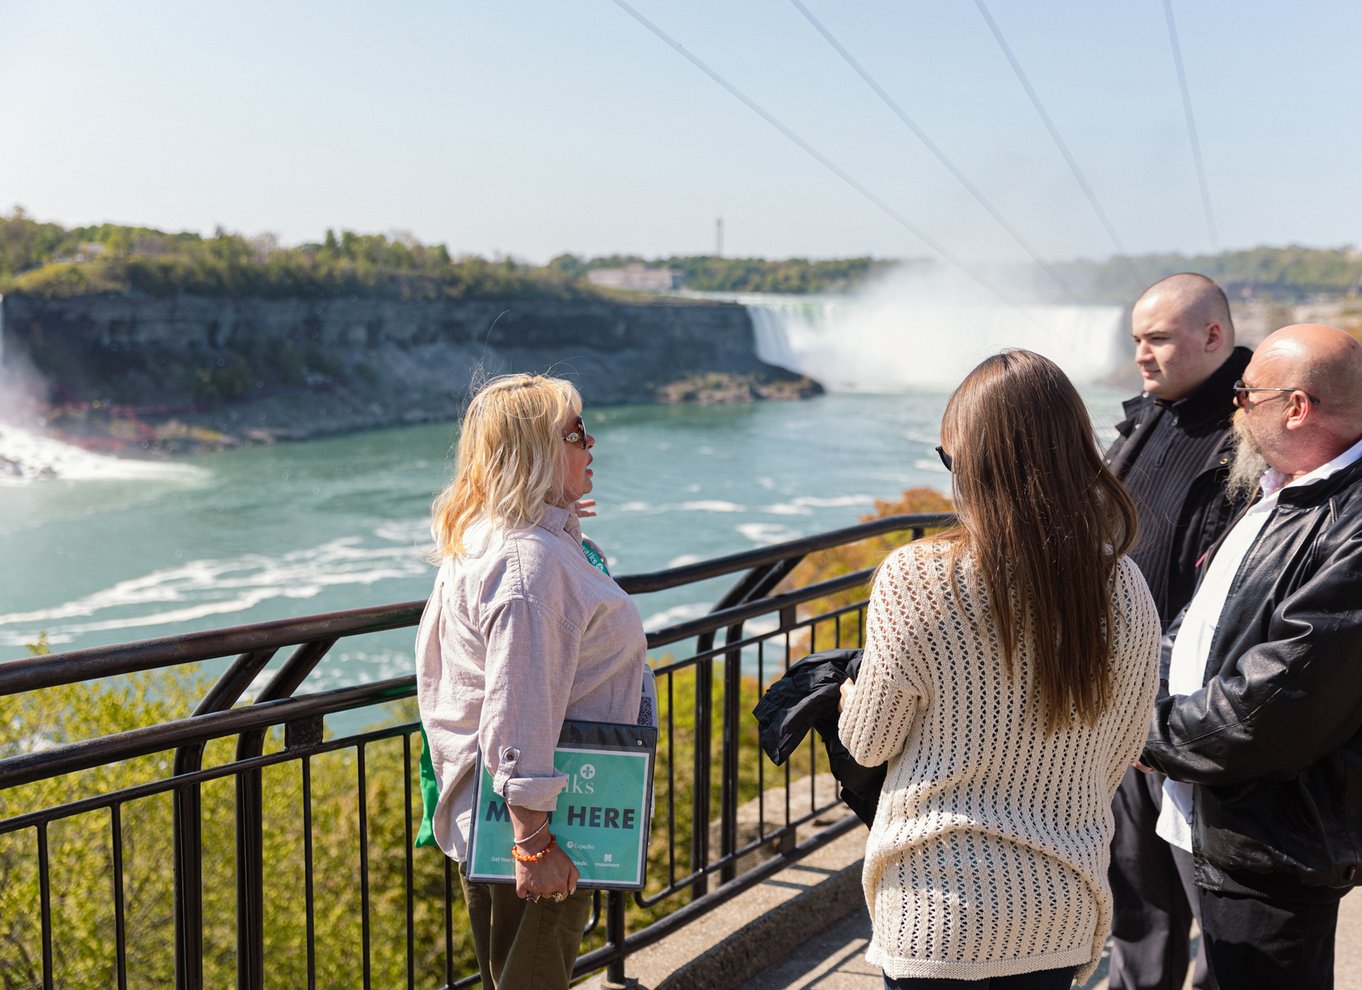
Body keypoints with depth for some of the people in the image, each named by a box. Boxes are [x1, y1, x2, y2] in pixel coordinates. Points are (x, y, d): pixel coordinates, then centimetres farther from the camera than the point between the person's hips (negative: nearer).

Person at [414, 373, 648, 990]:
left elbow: (432, 669, 18)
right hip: (526, 822, -10)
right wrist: (534, 843, -25)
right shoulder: (534, 559, -25)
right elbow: (520, 712, -28)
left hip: (479, 817, 10)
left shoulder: (473, 542, 8)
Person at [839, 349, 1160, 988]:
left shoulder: (917, 579, -20)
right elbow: (1120, 756, 6)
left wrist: (849, 697, 16)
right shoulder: (1126, 589, -6)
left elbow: (868, 744, -7)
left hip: (939, 910, -4)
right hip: (1062, 912, 5)